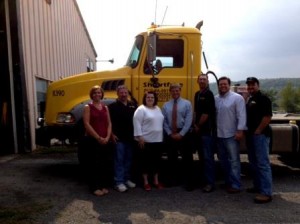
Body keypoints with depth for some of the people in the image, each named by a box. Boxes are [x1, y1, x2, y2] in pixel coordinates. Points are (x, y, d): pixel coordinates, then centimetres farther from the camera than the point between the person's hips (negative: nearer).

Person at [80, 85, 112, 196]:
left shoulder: (105, 107, 12)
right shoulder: (88, 107, -2)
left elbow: (109, 124, 9)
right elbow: (87, 124, -11)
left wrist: (107, 137, -6)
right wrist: (98, 138, -15)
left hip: (105, 141, 5)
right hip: (92, 140, -5)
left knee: (105, 163, 9)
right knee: (93, 164, 0)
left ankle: (104, 186, 22)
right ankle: (95, 187, 12)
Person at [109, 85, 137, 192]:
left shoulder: (133, 105, 9)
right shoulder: (113, 106, -3)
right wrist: (112, 134, -10)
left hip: (131, 137, 5)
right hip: (119, 138, -5)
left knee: (129, 159, 13)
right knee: (119, 160, -1)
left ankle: (127, 179, 26)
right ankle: (119, 182, 5)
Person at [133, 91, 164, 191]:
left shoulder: (158, 109, 13)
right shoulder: (141, 109, -9)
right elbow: (137, 123, -14)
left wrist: (162, 135, 16)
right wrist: (139, 137, -18)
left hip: (158, 140, 7)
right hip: (147, 140, -6)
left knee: (157, 161, 12)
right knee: (146, 161, 2)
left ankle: (156, 181, 25)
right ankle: (145, 182, 14)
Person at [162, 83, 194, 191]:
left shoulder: (187, 103, -2)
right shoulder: (166, 105, 6)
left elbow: (188, 121, -8)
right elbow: (164, 121, 2)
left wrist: (181, 134, -13)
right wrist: (170, 133, -6)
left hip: (183, 134, -3)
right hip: (170, 135, 3)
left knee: (187, 158, 1)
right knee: (171, 158, 11)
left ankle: (189, 182, 10)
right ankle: (172, 180, 25)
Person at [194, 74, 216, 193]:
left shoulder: (209, 94, -11)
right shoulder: (197, 94, 15)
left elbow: (206, 113, -16)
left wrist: (198, 126, -7)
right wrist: (195, 125, 7)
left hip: (207, 130, -9)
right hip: (199, 129, 9)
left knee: (208, 157, -6)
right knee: (202, 156, 15)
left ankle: (210, 183, 1)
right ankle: (204, 178, 26)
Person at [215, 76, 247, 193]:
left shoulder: (237, 98, -6)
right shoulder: (215, 99, 9)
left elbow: (241, 115, -12)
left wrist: (240, 130, -18)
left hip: (231, 135, -6)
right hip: (218, 135, 6)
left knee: (234, 160, -2)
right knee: (223, 160, 15)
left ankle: (235, 185, 6)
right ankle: (228, 181, 30)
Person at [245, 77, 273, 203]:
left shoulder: (263, 99, -10)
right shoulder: (249, 100, 17)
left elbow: (267, 117, -19)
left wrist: (258, 131, -16)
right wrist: (248, 132, 13)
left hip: (260, 135, -10)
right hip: (250, 135, 10)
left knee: (262, 163, -9)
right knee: (254, 163, 15)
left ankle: (266, 193, -5)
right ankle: (258, 187, 26)